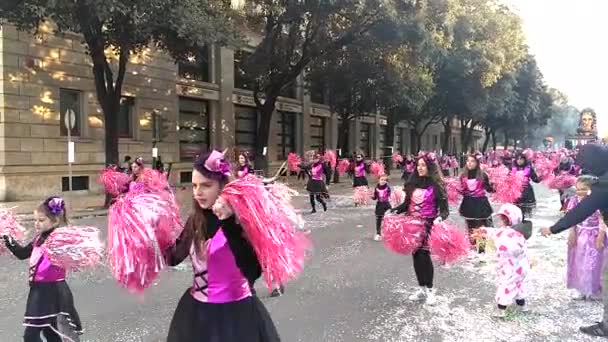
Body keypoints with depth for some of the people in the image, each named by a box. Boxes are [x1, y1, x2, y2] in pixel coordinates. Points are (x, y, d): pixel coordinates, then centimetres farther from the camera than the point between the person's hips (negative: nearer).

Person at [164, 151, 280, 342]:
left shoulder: (240, 220, -17)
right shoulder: (195, 221, -1)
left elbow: (252, 272, -29)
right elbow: (173, 258, 12)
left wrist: (229, 224, -33)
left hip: (235, 312, -5)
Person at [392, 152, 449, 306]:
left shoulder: (436, 185, -8)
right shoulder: (412, 183, 7)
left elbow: (444, 209, -9)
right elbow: (407, 204, 13)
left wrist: (440, 217, -28)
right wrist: (395, 210, -2)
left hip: (428, 225, -5)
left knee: (424, 255, -10)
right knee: (416, 256, 9)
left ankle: (429, 289, 8)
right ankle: (421, 288, 23)